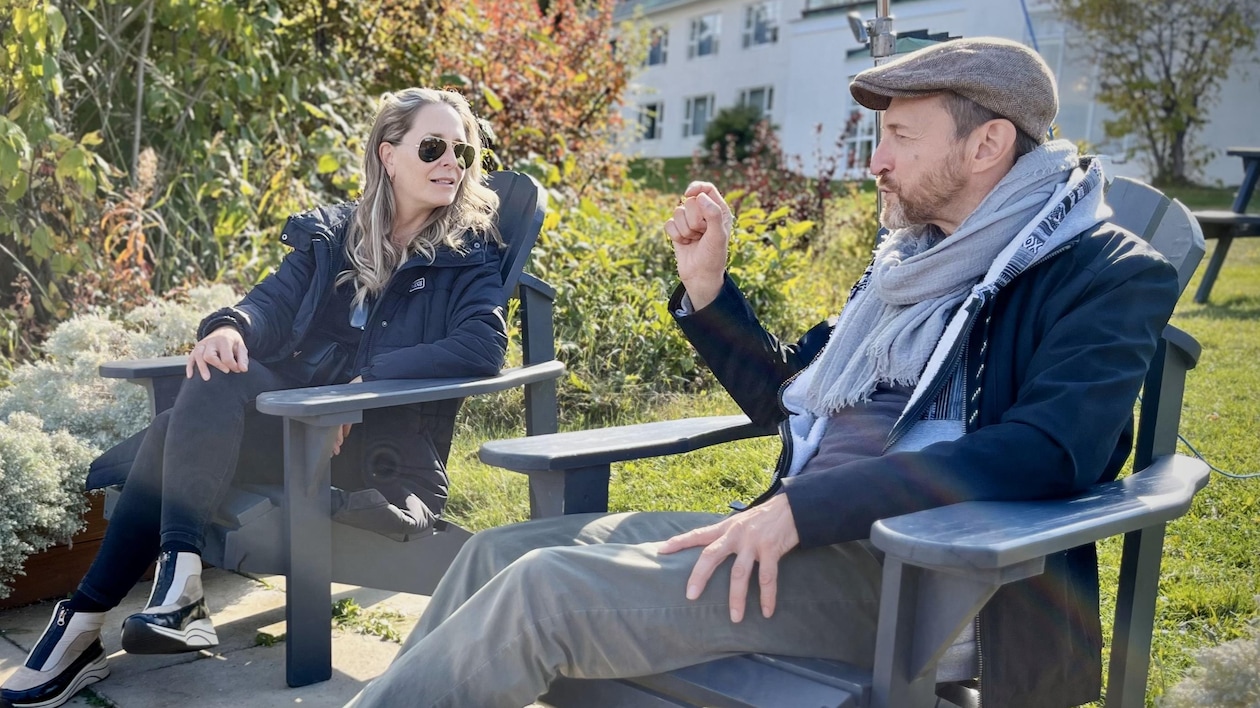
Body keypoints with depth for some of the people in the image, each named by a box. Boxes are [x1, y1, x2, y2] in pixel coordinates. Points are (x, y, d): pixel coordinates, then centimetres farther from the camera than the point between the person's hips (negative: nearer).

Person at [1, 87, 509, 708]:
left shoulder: (469, 252, 1)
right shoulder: (333, 232, 15)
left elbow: (482, 347, -16)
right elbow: (276, 300, 4)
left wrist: (364, 381, -23)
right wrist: (231, 326, -21)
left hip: (381, 443, -5)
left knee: (179, 435, -25)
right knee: (173, 430, -25)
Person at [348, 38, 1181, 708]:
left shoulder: (1108, 276, -5)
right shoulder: (911, 259, 18)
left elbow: (1047, 449, -22)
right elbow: (786, 397, 24)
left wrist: (800, 507, -26)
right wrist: (707, 285, 9)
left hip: (913, 575, -8)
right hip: (805, 535, 8)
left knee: (546, 589, -22)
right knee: (499, 553, -2)